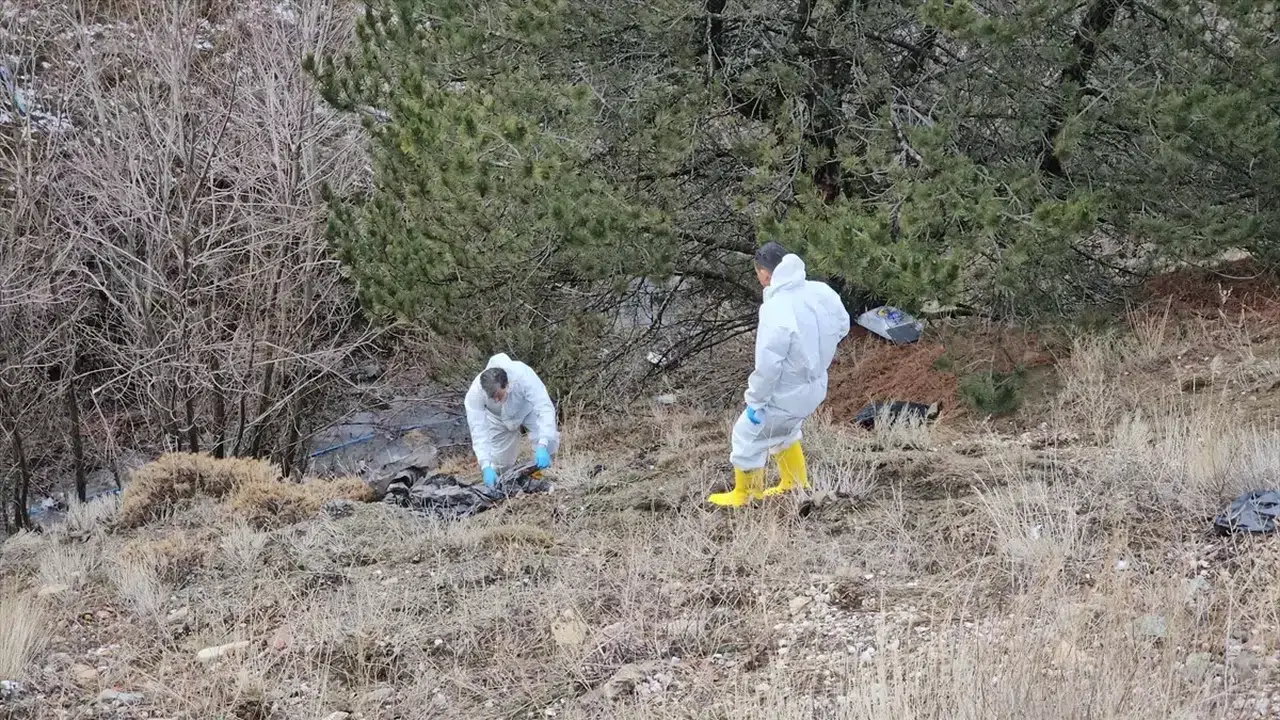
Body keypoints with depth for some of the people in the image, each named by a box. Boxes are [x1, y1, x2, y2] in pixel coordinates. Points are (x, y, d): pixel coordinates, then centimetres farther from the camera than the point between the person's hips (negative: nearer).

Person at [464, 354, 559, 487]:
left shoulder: (523, 375, -44)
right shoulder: (475, 393, -39)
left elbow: (545, 408, -46)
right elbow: (478, 431, -39)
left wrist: (542, 446, -57)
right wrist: (486, 467, -49)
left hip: (527, 409, -1)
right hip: (498, 417, 1)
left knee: (549, 440, -27)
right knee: (499, 465, -2)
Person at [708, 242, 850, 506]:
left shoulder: (776, 310, -33)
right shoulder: (821, 292, -10)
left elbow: (767, 366, -29)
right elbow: (842, 325, 8)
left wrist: (755, 401, -14)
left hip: (785, 395, -7)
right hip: (815, 386, 7)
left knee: (747, 436, 17)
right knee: (783, 431, 34)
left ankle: (745, 496, 35)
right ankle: (795, 484, 49)